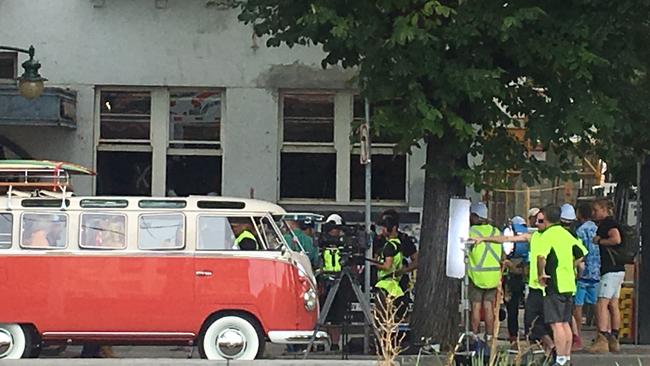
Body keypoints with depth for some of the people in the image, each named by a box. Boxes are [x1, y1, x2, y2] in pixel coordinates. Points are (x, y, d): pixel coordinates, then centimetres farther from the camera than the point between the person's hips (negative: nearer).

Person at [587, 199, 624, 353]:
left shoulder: (608, 222, -10)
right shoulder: (605, 224, 20)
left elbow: (616, 239, -25)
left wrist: (599, 241, -13)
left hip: (611, 269, -11)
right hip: (617, 269, 11)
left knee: (602, 304, -14)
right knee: (613, 305, 12)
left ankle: (602, 340, -21)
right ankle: (613, 340, 15)